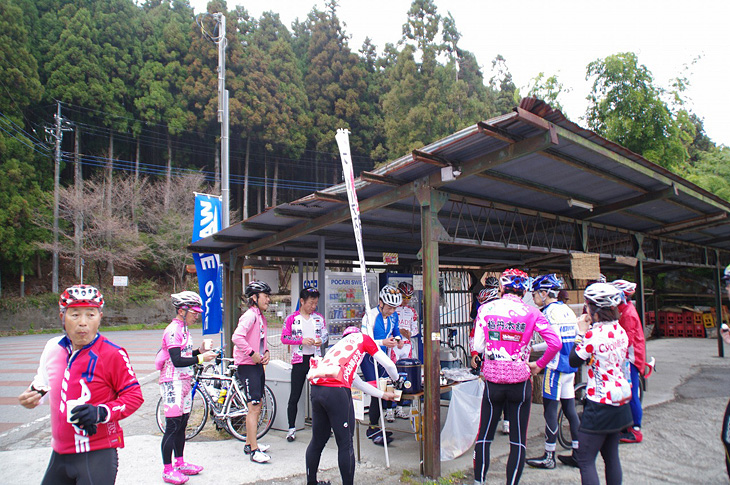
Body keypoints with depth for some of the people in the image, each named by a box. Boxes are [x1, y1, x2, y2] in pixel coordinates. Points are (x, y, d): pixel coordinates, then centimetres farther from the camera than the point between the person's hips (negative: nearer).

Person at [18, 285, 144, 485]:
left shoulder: (113, 354, -16)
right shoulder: (53, 347, 2)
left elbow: (134, 395, -12)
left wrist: (101, 412, -25)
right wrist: (34, 393, 5)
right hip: (60, 453, 6)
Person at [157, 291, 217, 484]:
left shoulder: (183, 330, 14)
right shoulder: (173, 330, -16)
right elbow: (177, 360, -22)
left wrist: (200, 350, 4)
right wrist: (201, 358, -20)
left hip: (184, 382, 10)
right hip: (173, 383, -9)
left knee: (182, 424, 14)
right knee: (173, 426, -5)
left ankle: (180, 463, 25)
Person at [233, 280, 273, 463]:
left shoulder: (260, 316, 13)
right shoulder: (250, 315, -17)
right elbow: (237, 337, -30)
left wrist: (266, 352, 6)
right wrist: (252, 353, -24)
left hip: (257, 365, 10)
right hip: (247, 366, -10)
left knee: (256, 405, 16)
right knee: (254, 406, -8)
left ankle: (249, 443, 30)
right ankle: (254, 450, 0)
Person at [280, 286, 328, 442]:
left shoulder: (319, 318, 7)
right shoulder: (292, 318, -2)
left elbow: (325, 334, 12)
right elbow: (284, 338, -5)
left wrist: (321, 341, -11)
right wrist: (302, 340, -17)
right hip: (299, 360, -2)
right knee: (295, 396, 1)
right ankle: (292, 429, 12)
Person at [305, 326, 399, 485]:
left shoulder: (339, 345, 35)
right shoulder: (363, 338, 20)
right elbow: (388, 364, 20)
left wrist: (382, 394, 48)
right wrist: (397, 380, 41)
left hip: (316, 388, 7)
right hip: (336, 390, -7)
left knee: (318, 440, 20)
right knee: (345, 443, 5)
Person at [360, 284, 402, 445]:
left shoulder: (393, 316, 0)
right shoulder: (370, 316, -19)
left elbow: (396, 332, 19)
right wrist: (383, 342, -41)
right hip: (368, 357, -6)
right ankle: (373, 429, 0)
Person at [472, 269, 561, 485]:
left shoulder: (486, 309, -2)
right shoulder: (531, 312, -3)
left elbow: (478, 347, -3)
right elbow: (555, 343, -11)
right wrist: (539, 364, 2)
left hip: (492, 380, 1)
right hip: (520, 381, -1)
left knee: (484, 437, 13)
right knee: (518, 441, 10)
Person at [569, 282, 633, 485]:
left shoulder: (594, 334, -20)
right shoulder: (620, 331, 4)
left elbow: (574, 361, -11)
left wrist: (581, 333, -5)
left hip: (600, 404, -8)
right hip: (620, 401, 8)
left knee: (585, 460, 0)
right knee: (611, 456, 18)